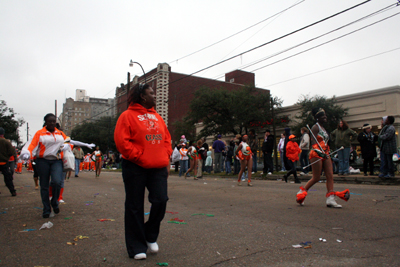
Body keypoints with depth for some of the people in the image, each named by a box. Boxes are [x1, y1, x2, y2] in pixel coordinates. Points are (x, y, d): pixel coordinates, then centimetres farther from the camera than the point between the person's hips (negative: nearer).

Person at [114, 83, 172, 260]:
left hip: (158, 167, 5)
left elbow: (166, 138, 16)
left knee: (160, 201, -3)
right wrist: (139, 157, -14)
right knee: (135, 207, 4)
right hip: (135, 168, -5)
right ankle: (137, 247, 18)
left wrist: (166, 157, 4)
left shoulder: (157, 117, 16)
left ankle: (151, 236, 22)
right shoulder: (128, 115, -3)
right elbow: (122, 141, -12)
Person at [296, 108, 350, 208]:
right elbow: (313, 143, -18)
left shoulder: (323, 128, 19)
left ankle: (330, 199, -1)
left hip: (325, 154, 9)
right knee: (316, 178, -5)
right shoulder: (315, 127, -8)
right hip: (316, 154, -8)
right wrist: (320, 151, -32)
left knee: (330, 175, -1)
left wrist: (327, 153, 21)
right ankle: (301, 192, 12)